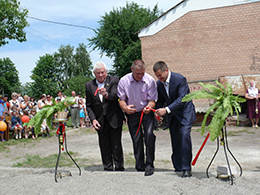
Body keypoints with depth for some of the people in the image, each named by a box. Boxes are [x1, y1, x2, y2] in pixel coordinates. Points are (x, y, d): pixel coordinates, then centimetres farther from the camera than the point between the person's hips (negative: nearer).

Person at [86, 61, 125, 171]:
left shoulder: (114, 81, -2)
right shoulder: (89, 85, 6)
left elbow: (116, 97, -18)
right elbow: (88, 105, 8)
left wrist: (106, 94, -38)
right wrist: (93, 119, -4)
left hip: (114, 119, -2)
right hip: (100, 122, 3)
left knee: (116, 146, 1)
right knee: (104, 147, 8)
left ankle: (119, 168, 16)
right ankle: (107, 168, 22)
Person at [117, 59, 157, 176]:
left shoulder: (150, 81, -14)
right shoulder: (124, 81, -12)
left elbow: (152, 100, -8)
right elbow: (121, 100, -4)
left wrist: (149, 107, -31)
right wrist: (125, 108, -25)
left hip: (147, 112, -1)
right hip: (132, 113, 1)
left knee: (149, 134, -19)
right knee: (136, 139, 4)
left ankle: (149, 164, -7)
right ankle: (140, 165, 20)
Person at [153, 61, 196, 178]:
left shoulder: (180, 79, -20)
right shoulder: (159, 84, 0)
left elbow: (182, 99, -26)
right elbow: (160, 100, 10)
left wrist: (166, 110, -34)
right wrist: (157, 112, -9)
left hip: (185, 112, -6)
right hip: (172, 115, 6)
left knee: (184, 136, -19)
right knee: (175, 141, 8)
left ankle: (186, 169, -13)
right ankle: (178, 167, 21)